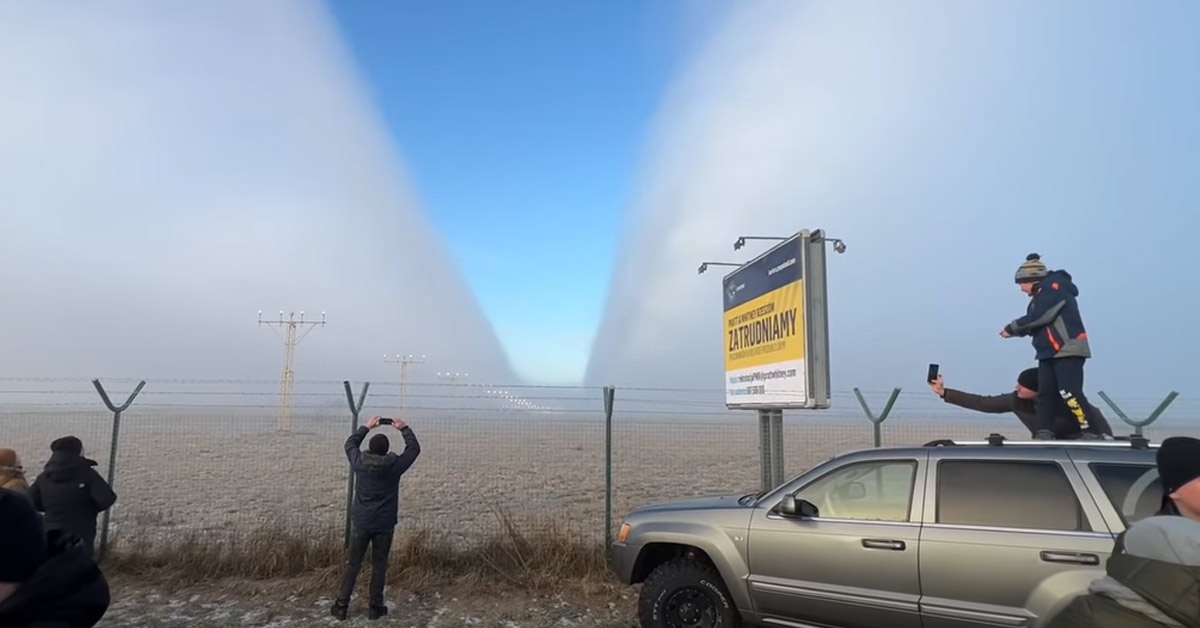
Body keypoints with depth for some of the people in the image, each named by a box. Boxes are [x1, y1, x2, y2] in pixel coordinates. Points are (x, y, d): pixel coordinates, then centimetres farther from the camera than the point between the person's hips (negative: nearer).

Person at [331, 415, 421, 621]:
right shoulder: (395, 466, -13)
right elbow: (414, 448, 3)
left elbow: (350, 443, 12)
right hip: (384, 525, -1)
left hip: (361, 523, 1)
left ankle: (341, 606, 16)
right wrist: (404, 428, 11)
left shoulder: (359, 463, -9)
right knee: (379, 566, 9)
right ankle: (375, 607, 15)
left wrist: (366, 427, 19)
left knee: (352, 564, 11)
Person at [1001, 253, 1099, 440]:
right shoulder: (1042, 295, 18)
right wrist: (1016, 331, -2)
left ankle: (1092, 432, -10)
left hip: (1068, 350, -10)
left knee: (1069, 392, -15)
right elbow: (1036, 324, 15)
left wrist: (1012, 327, -11)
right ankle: (1044, 434, 2)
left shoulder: (1054, 288, -10)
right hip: (1048, 353, 10)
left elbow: (1038, 317, -21)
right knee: (1045, 394, 3)